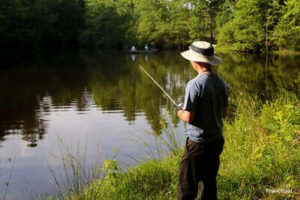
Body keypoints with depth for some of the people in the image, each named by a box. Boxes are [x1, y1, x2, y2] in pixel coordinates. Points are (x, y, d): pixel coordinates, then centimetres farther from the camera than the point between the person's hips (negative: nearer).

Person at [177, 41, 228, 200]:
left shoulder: (195, 84, -20)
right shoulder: (221, 83, 1)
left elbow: (188, 117, -19)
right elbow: (223, 113, 10)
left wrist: (180, 113, 2)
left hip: (198, 143, -7)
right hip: (217, 140, 7)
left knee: (187, 187, 2)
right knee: (210, 181, 19)